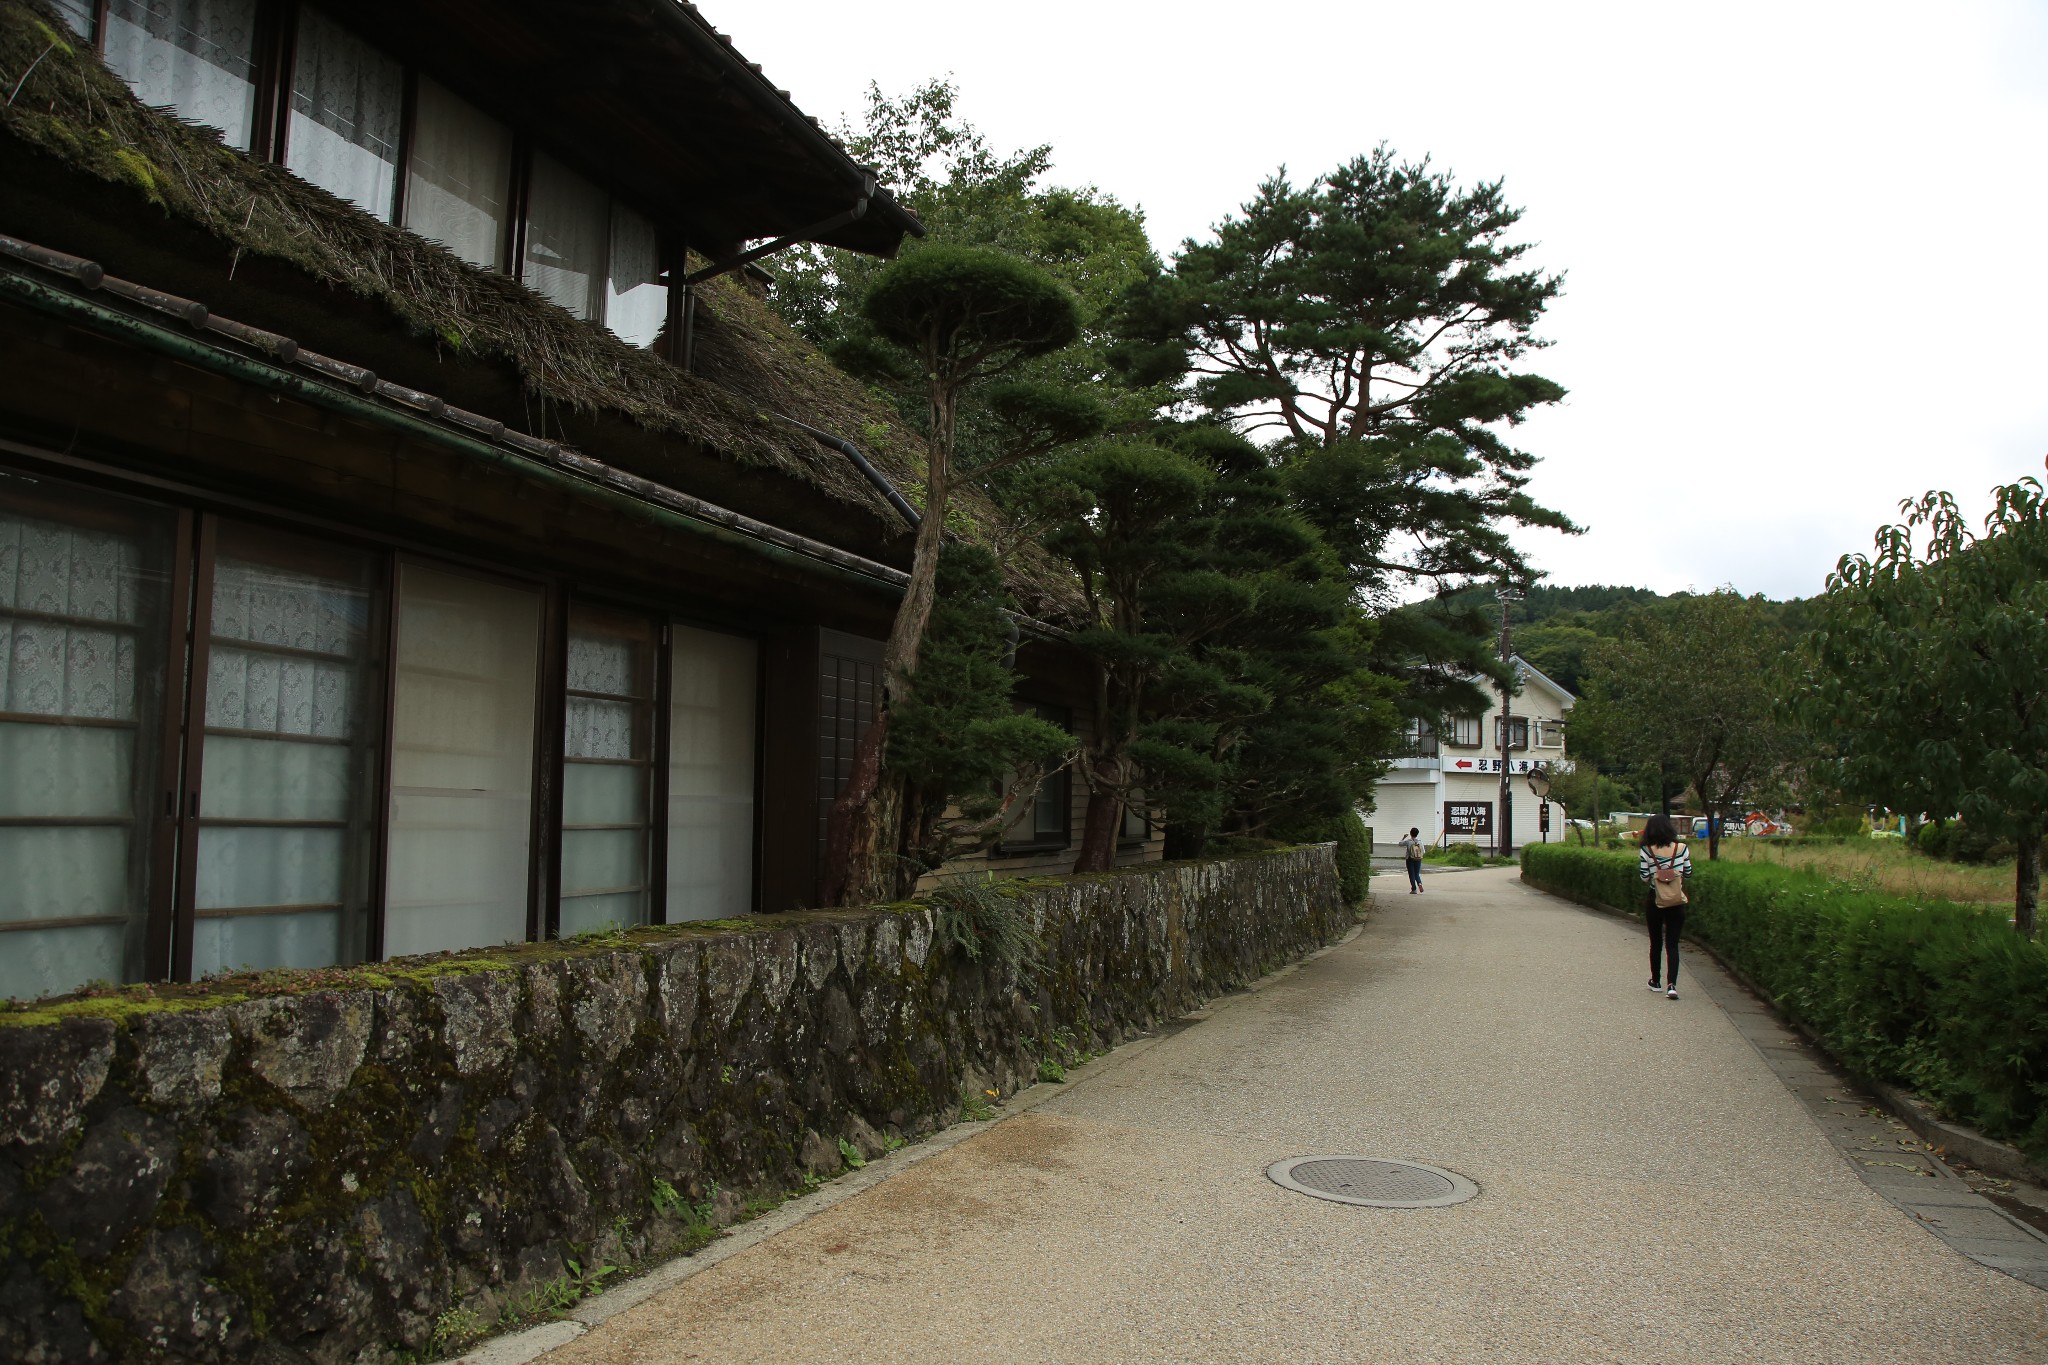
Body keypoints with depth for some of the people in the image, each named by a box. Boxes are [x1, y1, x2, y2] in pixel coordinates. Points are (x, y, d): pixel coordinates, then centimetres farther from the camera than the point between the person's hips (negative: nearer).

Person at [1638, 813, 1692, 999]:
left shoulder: (1646, 851, -11)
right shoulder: (1681, 848, -8)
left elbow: (1644, 878, -9)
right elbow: (1688, 873, 1)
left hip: (1655, 901, 0)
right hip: (1677, 903, 0)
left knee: (1655, 943, 16)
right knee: (1672, 944, 3)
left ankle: (1655, 981, 25)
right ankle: (1671, 984, -11)